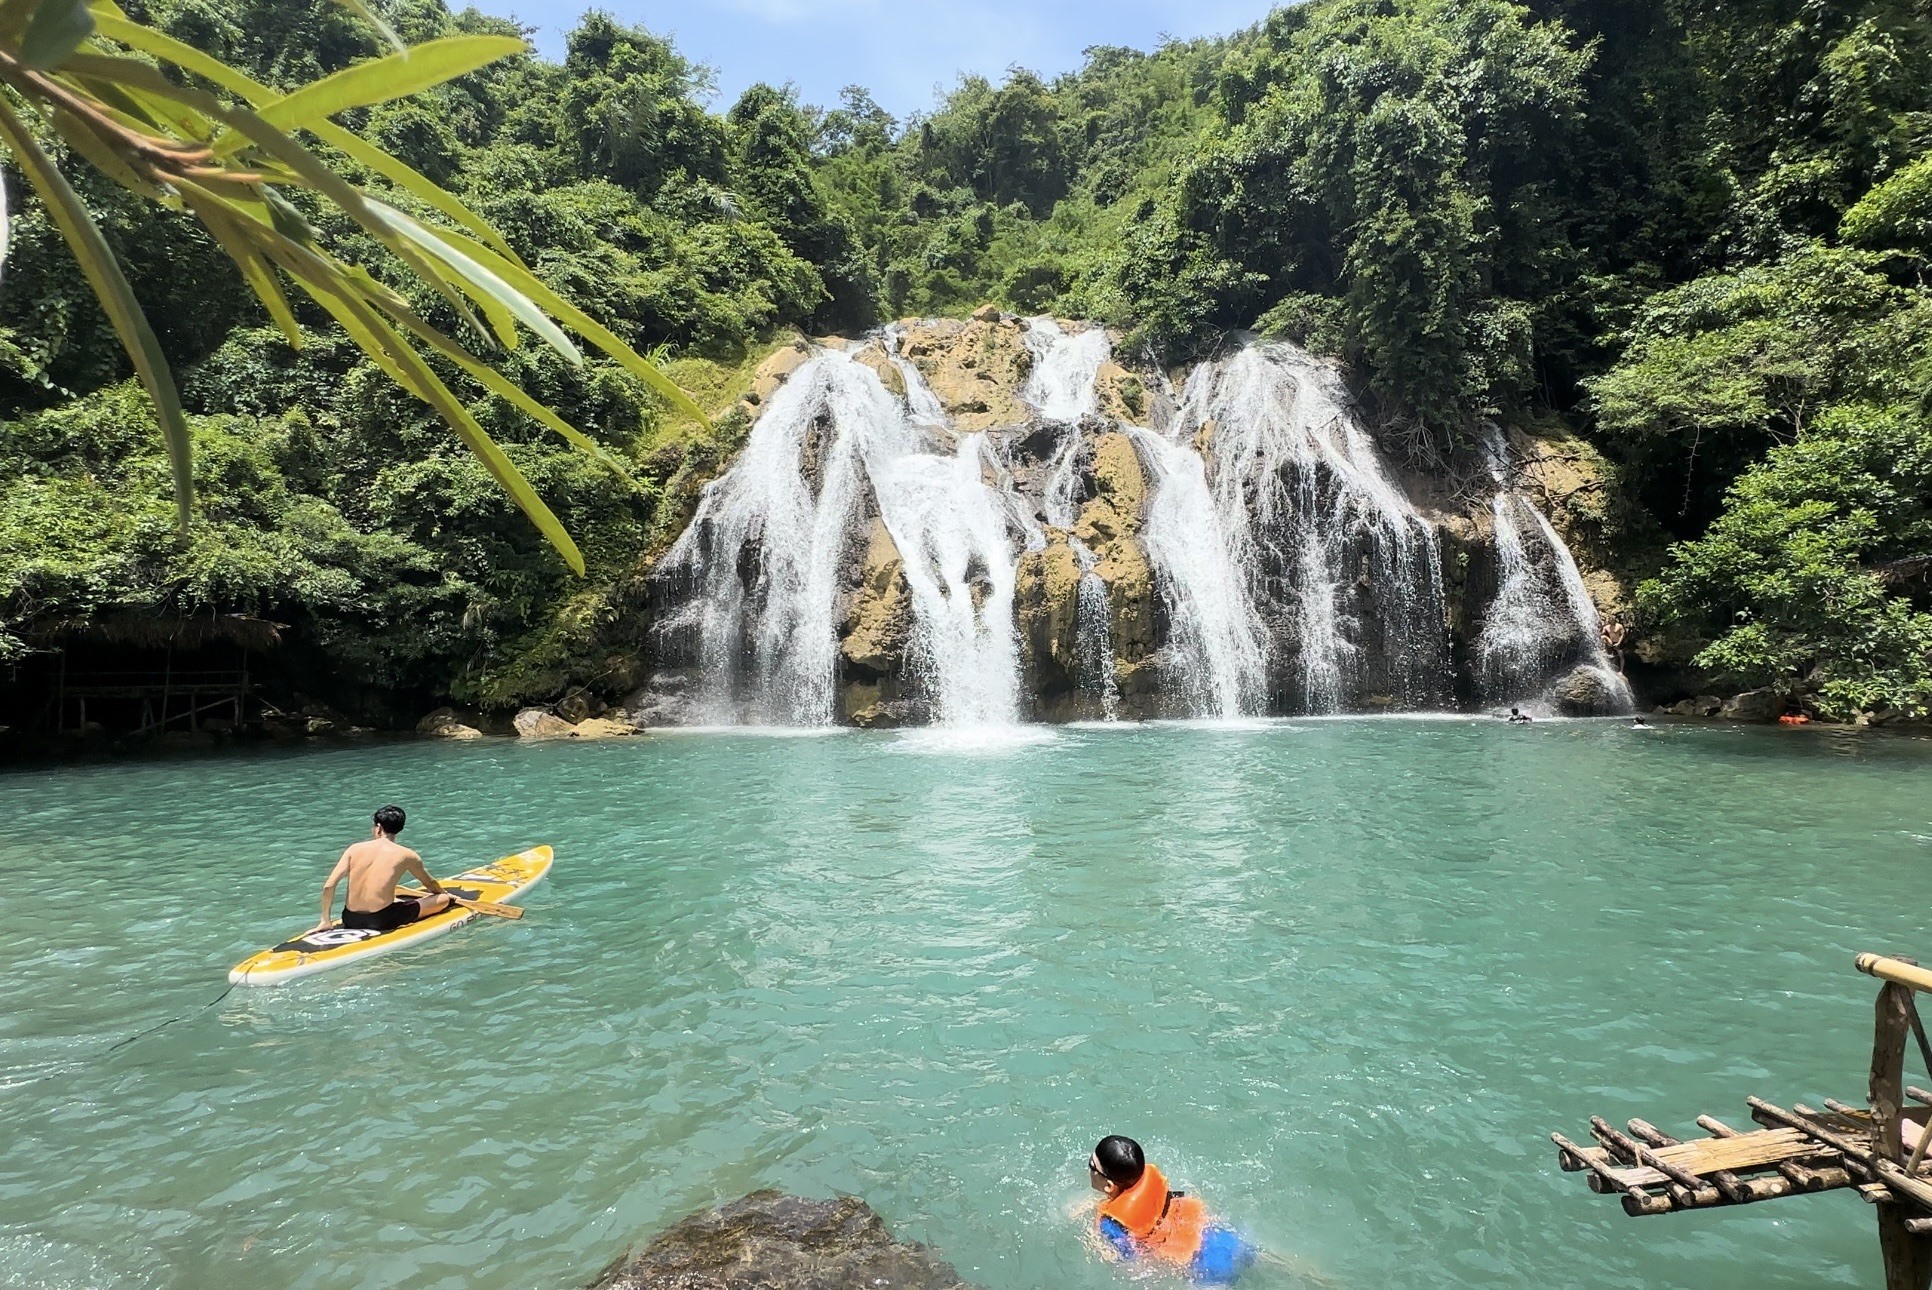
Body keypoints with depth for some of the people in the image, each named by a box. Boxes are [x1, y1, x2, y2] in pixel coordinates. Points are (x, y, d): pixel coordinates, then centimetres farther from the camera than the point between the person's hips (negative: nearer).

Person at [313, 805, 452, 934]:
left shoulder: (355, 849, 5)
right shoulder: (406, 855, 0)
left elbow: (328, 886, -2)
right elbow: (430, 884, 18)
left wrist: (325, 921, 10)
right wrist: (444, 894, 40)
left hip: (350, 920, 5)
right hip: (381, 921, -4)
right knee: (444, 899, 8)